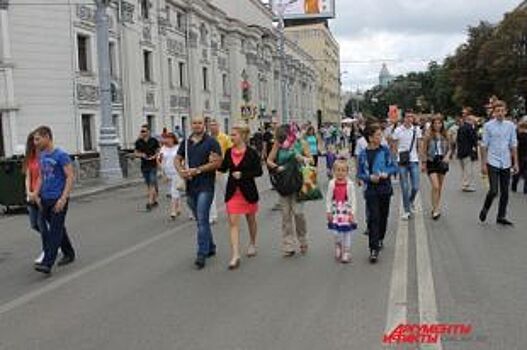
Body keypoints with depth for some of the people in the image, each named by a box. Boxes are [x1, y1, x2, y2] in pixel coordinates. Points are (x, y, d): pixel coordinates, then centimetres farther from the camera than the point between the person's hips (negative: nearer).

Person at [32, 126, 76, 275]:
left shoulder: (61, 155, -12)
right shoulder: (42, 156, 11)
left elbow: (70, 177, -15)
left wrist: (63, 198, -21)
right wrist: (37, 195, 10)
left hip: (58, 199, -8)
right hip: (46, 199, 8)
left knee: (55, 231, -8)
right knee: (53, 229, 16)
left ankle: (47, 263, -12)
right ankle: (69, 254, 30)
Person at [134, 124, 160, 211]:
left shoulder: (154, 141, -3)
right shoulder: (138, 142, 3)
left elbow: (158, 151, 4)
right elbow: (136, 153, 10)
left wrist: (154, 156, -15)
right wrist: (141, 155, -11)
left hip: (153, 165, -4)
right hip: (144, 166, 4)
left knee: (152, 184, -11)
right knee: (148, 184, 10)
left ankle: (150, 202, -16)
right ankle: (154, 201, 22)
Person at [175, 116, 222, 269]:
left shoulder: (211, 142, -5)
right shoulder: (186, 142, 11)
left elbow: (218, 162, -13)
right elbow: (177, 159, 16)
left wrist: (197, 170, -16)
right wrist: (181, 170, -7)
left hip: (205, 186, -6)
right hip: (190, 186, 6)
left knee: (202, 219, -11)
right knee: (200, 220, 15)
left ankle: (202, 254, -7)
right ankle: (210, 247, 30)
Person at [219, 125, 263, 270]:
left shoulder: (252, 153, -10)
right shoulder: (229, 152, 2)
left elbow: (259, 171, -10)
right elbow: (224, 169, 11)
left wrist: (242, 174, -19)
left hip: (248, 190, -2)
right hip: (232, 191, 2)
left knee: (251, 219, 16)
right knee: (233, 222, -7)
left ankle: (252, 244, 41)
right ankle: (235, 255, -8)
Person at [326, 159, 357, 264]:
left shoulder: (349, 184, -6)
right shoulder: (332, 183, -2)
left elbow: (352, 199, -3)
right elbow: (328, 198, 3)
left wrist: (351, 213, -5)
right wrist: (328, 212, 1)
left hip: (346, 212, -1)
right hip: (335, 212, 1)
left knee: (347, 234, 3)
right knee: (336, 233, 2)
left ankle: (346, 255, 13)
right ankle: (338, 253, 23)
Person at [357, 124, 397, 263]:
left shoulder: (385, 150, 1)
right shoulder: (363, 154, -5)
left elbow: (394, 167, 5)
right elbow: (360, 174, -1)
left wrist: (387, 173, -14)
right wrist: (370, 177, -19)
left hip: (385, 188, 3)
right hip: (371, 190, -3)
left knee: (383, 216, 14)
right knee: (374, 218, -8)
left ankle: (380, 239, 37)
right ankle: (374, 249, -9)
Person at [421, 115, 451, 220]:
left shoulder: (445, 135, 5)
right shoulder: (428, 135, -4)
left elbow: (449, 148, 12)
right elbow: (424, 150, 0)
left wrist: (447, 156, -8)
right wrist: (423, 163, -3)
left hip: (442, 161, 4)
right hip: (432, 162, -4)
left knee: (440, 187, 12)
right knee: (435, 186, -12)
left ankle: (437, 207, 26)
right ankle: (435, 210, -5)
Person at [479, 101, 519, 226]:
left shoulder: (510, 125, 4)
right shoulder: (488, 125, -4)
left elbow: (513, 145, 8)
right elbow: (484, 145, -3)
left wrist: (515, 163, 6)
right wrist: (483, 164, -5)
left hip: (506, 164, 3)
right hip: (492, 163, -3)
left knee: (505, 192, 8)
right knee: (493, 191, -10)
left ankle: (501, 217, 21)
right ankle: (485, 209, 17)